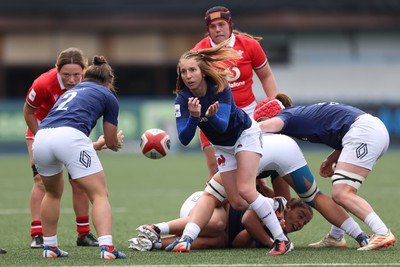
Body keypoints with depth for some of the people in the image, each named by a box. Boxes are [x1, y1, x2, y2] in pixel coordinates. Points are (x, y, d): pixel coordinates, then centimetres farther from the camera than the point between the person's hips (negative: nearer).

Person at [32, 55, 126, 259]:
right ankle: (106, 248, -16)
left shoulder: (71, 91, 36)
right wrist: (117, 142, 49)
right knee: (99, 194, 1)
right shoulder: (108, 96, 21)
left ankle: (49, 247, 29)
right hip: (69, 136, -6)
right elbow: (112, 142, 23)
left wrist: (94, 145, 64)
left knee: (53, 193, 29)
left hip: (41, 137, 6)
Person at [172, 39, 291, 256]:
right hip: (223, 146, 5)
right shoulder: (182, 99, -22)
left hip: (245, 134, -5)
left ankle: (282, 240, -16)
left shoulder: (220, 89, -29)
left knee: (245, 190, -22)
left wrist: (210, 116, -60)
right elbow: (184, 139, -30)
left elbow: (222, 125, -39)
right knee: (237, 203, -1)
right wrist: (194, 116, -47)